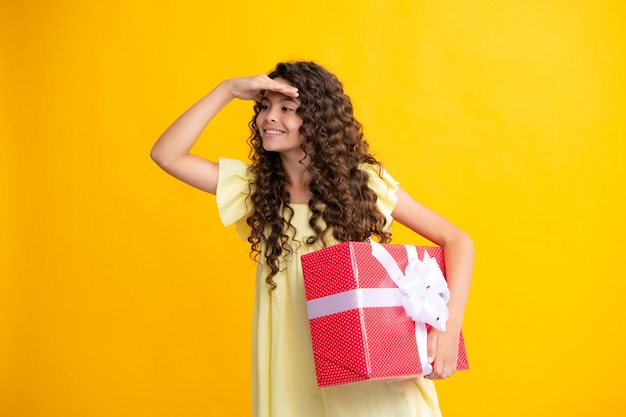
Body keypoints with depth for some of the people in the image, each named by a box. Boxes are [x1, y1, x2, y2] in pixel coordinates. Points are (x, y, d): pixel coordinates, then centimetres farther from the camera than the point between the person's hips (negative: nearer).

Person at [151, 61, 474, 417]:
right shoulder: (254, 186, 2)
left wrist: (450, 325, -19)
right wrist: (228, 90, -11)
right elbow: (167, 155, -6)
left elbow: (457, 241, -5)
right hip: (297, 370, 3)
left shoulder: (364, 180, -6)